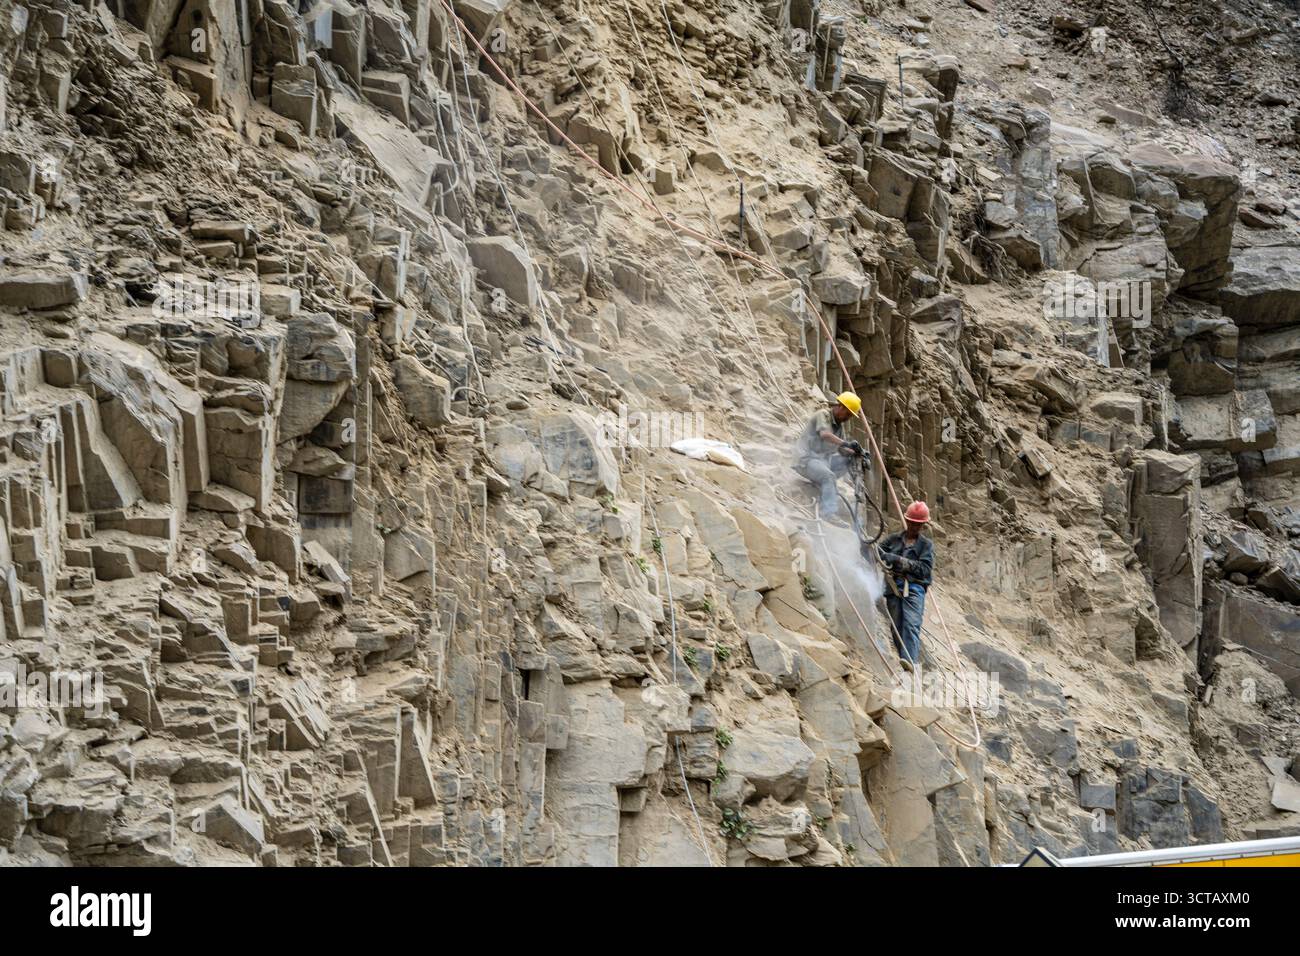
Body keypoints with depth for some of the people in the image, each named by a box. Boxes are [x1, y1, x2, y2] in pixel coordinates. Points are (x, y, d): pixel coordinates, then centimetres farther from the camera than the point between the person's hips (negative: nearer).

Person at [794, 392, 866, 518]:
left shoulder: (839, 424, 14)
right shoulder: (823, 415, -11)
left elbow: (841, 449, 14)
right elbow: (824, 434, -31)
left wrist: (854, 452, -7)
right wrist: (846, 443, -39)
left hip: (824, 459, 9)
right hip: (807, 459, -9)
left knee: (851, 459, 1)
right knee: (828, 476, -33)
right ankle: (829, 515, -41)